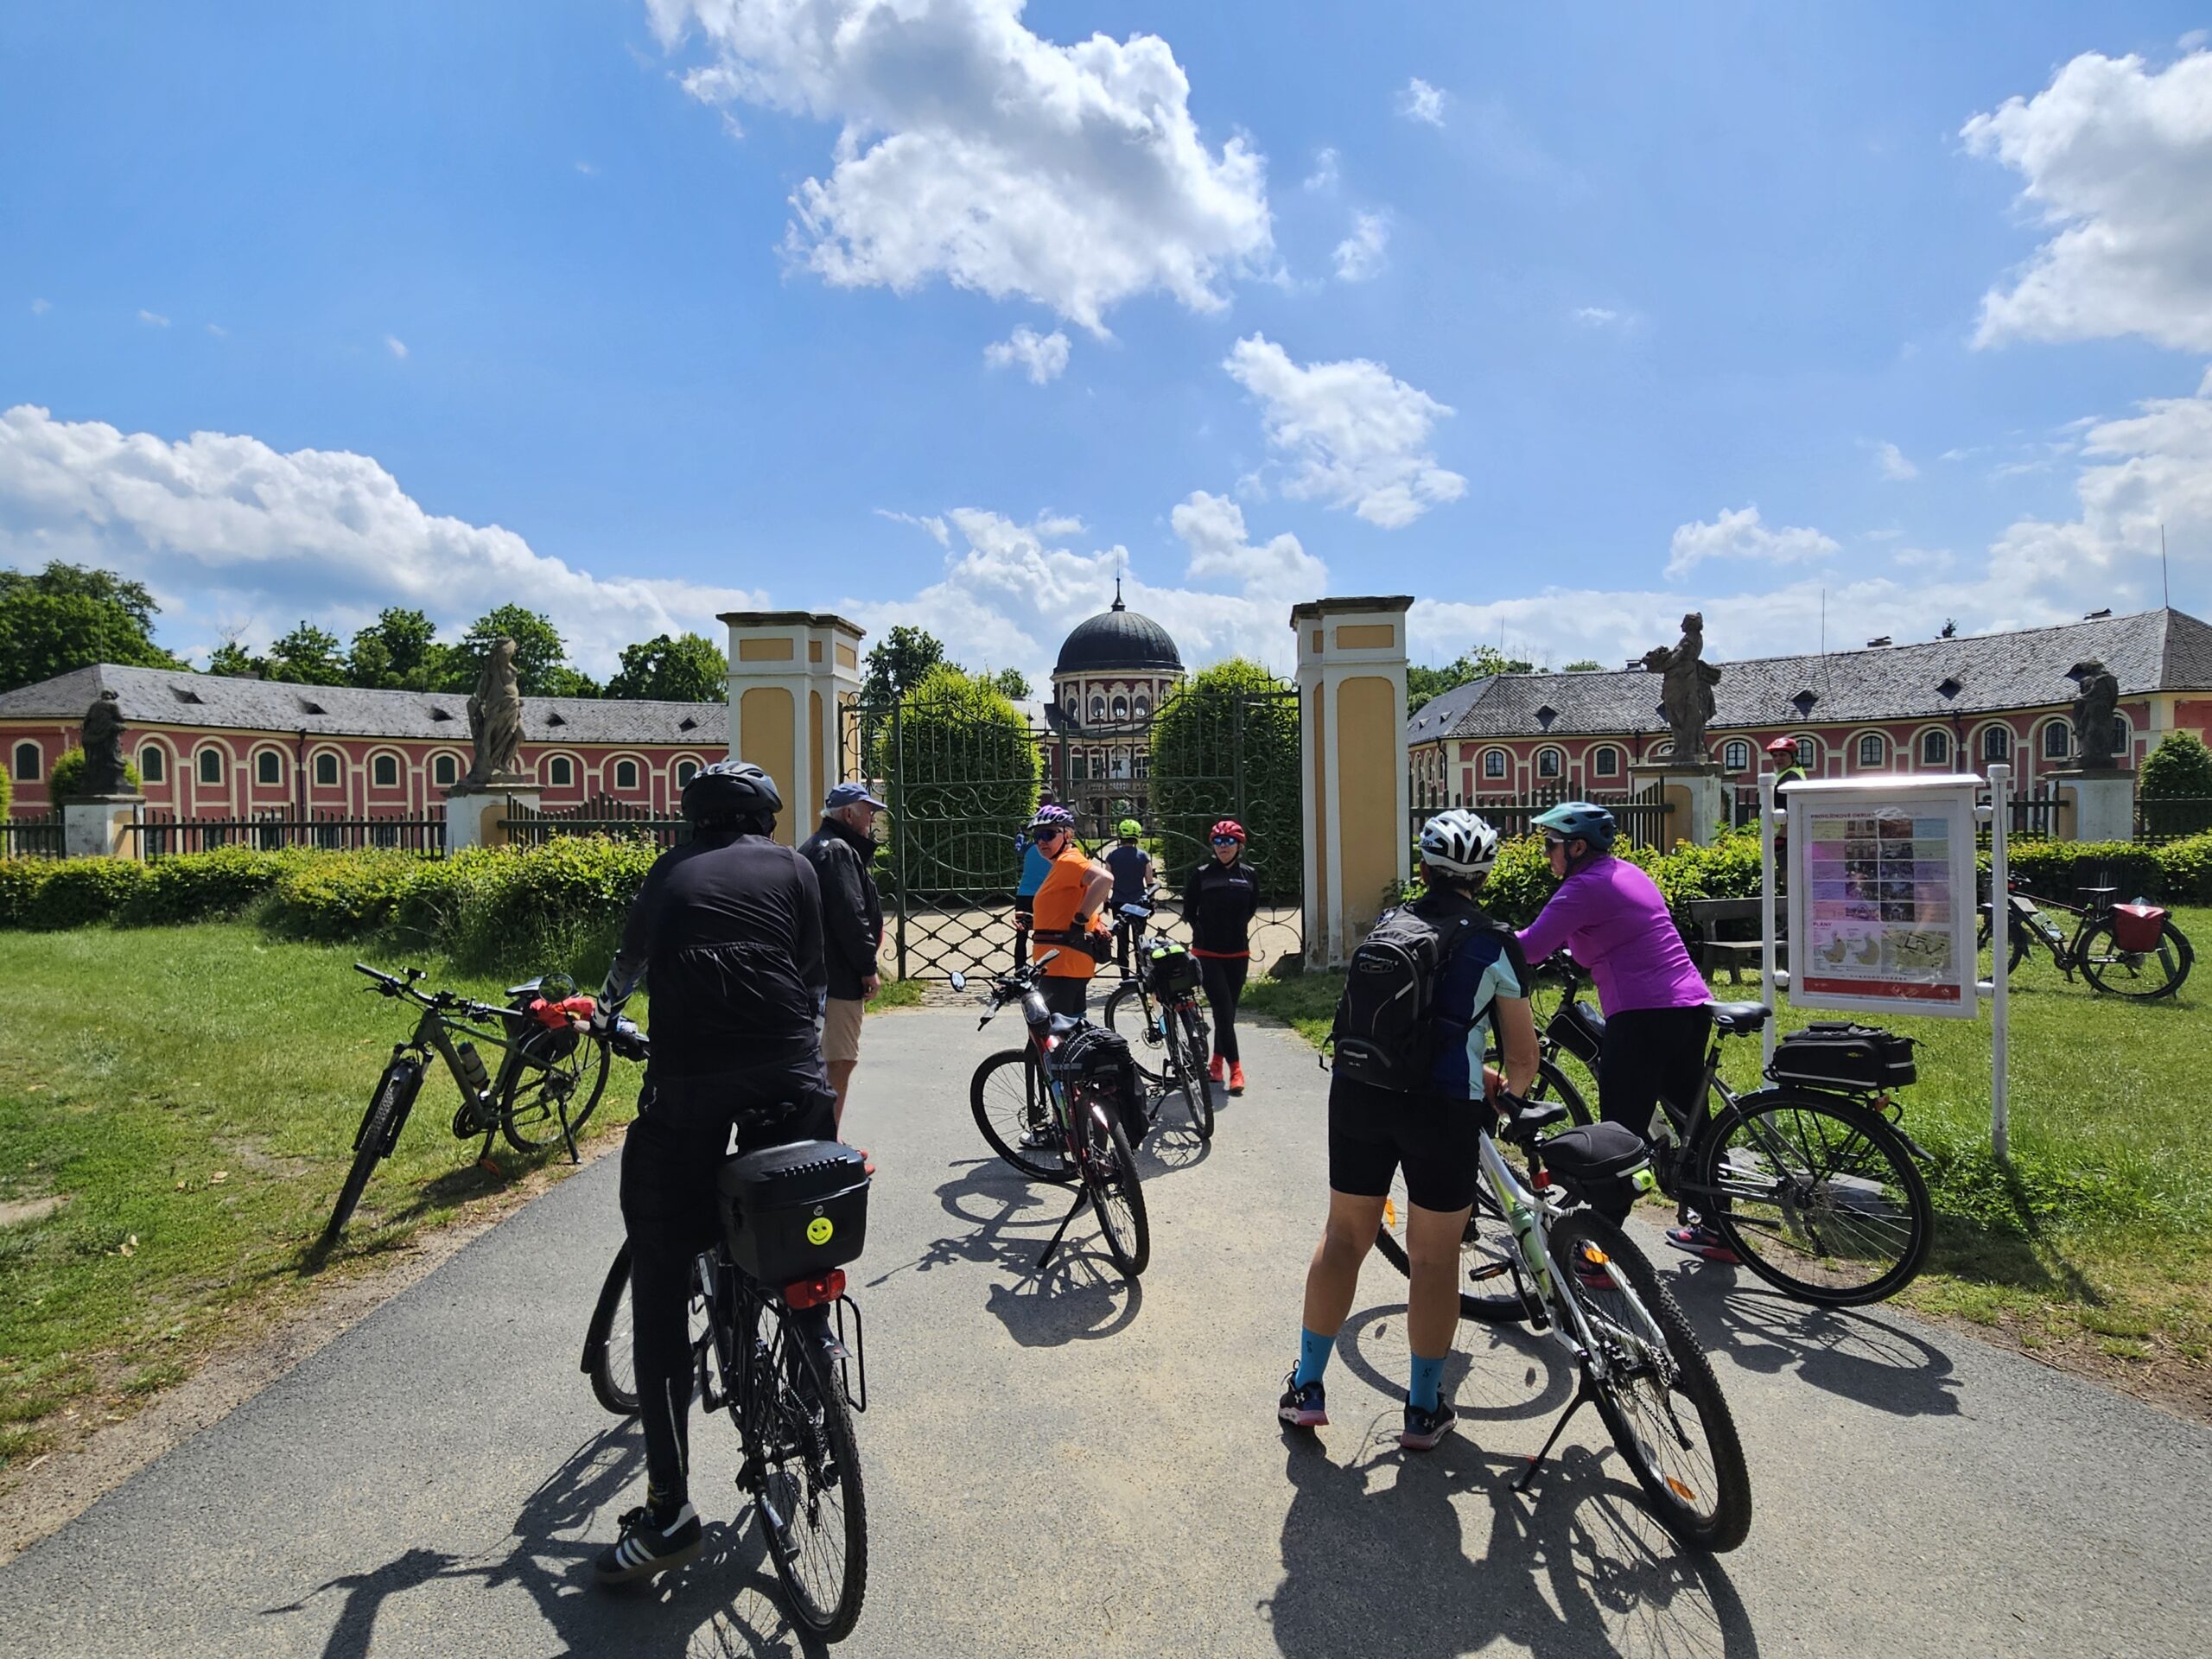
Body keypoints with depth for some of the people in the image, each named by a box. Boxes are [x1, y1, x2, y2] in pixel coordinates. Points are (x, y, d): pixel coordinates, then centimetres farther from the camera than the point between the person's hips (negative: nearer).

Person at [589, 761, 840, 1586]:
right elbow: (813, 977, 14)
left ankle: (670, 1506, 11)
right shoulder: (793, 867, 16)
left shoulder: (670, 871, 21)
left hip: (687, 1083, 1)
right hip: (788, 1075, 0)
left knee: (661, 1285, 9)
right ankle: (813, 1331, 36)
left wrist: (605, 1010, 59)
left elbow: (630, 958, 39)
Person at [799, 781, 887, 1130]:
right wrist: (868, 968, -15)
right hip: (839, 974, -11)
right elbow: (850, 916, -20)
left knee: (829, 1058, 18)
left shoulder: (815, 847, 20)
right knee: (841, 1060, -7)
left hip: (816, 969, 11)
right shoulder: (838, 851, -14)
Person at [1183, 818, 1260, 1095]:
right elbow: (1189, 911, 4)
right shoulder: (1202, 875, -6)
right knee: (1223, 1009, -9)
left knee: (1228, 1009, 10)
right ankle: (1234, 1067, -6)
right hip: (1207, 953, -3)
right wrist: (1203, 932, 0)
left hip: (1238, 953, 3)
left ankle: (1217, 1062, 25)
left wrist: (1238, 928, 10)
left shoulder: (1248, 875, 3)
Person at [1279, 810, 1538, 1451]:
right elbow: (1522, 1056, 3)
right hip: (1442, 1108, -3)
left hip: (1359, 1092, 4)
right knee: (1435, 1258, 12)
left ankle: (1306, 1387, 25)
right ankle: (1424, 1410, 25)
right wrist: (1511, 1092, 27)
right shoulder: (1495, 944, 0)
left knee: (1344, 1236, 16)